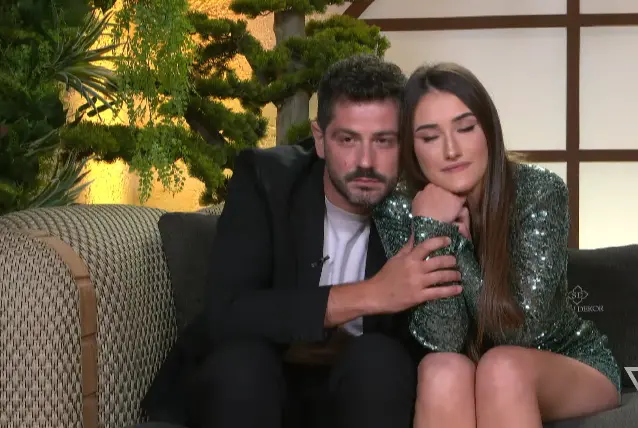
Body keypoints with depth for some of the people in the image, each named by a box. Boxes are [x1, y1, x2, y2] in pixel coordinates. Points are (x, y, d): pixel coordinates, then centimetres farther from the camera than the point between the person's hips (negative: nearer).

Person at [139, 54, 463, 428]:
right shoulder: (265, 177, -13)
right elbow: (226, 315, -26)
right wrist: (370, 295, -33)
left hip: (357, 392, 1)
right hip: (248, 388, -1)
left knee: (379, 359, -29)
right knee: (241, 360, -32)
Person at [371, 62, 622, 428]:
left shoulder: (539, 191, -20)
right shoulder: (398, 213, -16)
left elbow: (519, 330, -24)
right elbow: (441, 342, -23)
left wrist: (455, 237, -24)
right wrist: (432, 229, -30)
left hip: (573, 363, -1)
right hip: (454, 388, 1)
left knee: (501, 370, -34)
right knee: (444, 372, -33)